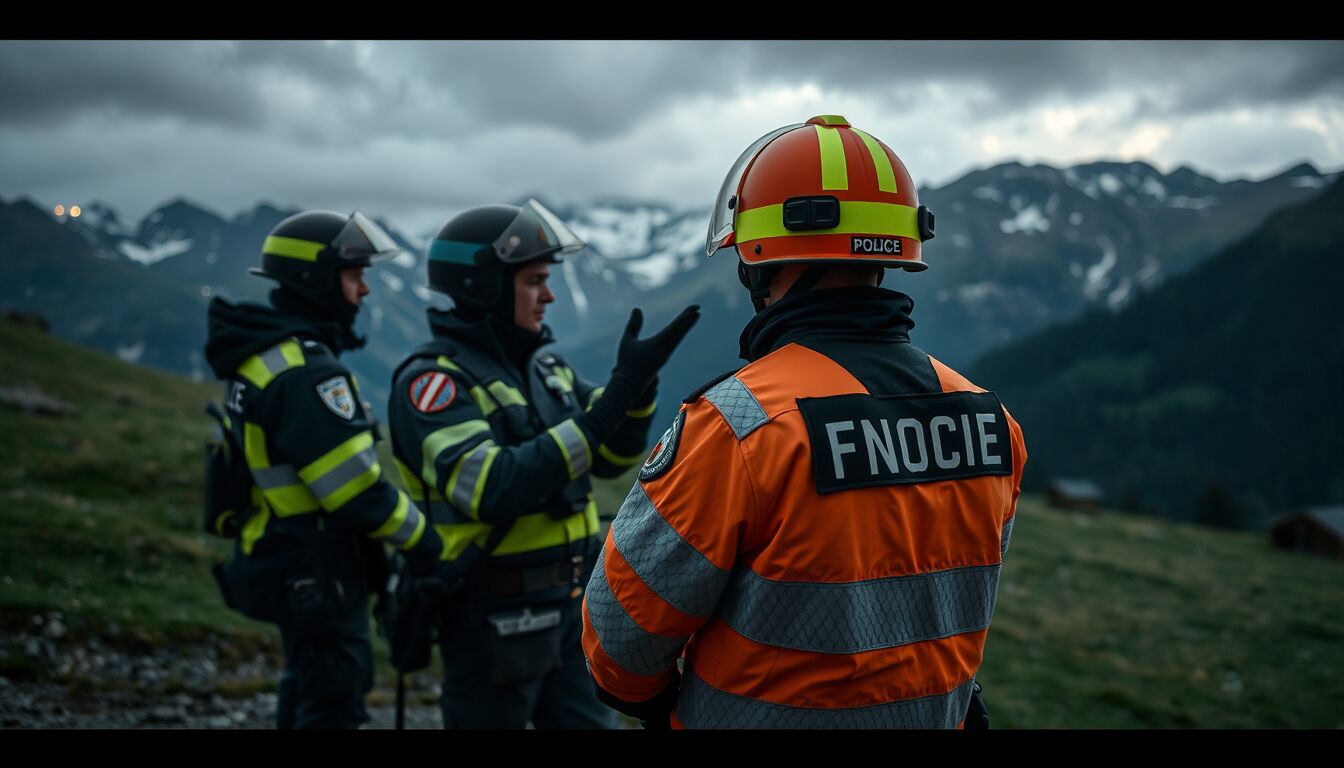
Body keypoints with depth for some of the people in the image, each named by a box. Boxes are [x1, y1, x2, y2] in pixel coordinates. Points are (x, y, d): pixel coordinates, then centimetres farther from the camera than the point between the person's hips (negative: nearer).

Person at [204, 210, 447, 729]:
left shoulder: (258, 356, 9)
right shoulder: (306, 371, -23)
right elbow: (354, 483, -25)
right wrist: (424, 543, -13)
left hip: (285, 560, 10)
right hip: (316, 573, -10)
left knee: (310, 690, 24)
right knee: (333, 705, 1)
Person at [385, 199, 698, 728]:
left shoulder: (541, 366, 9)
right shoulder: (434, 380, -16)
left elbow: (613, 457, 6)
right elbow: (495, 489, -30)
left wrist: (636, 384, -13)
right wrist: (612, 402, -31)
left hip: (569, 605, 8)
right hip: (493, 617, -7)